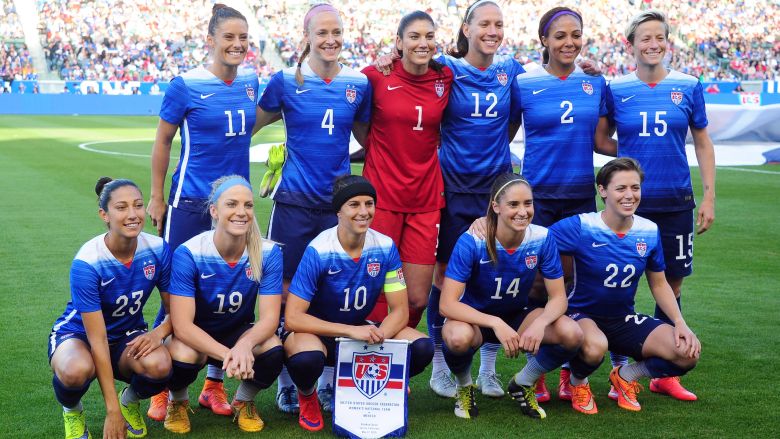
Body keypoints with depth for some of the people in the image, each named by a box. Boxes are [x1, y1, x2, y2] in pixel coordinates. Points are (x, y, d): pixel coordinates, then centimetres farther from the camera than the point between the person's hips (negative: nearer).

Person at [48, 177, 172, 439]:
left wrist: (159, 333, -30)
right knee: (77, 370, -40)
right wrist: (112, 412, -26)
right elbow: (97, 340, -26)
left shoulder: (158, 250, -15)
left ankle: (130, 400, 5)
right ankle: (72, 410, -1)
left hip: (129, 335, 3)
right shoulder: (86, 263, -27)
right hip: (79, 334, -3)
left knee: (159, 365, -33)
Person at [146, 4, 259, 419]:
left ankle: (214, 384, 22)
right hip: (191, 203, -5)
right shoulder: (186, 85, -9)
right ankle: (161, 387, 13)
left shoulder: (250, 82, 4)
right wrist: (157, 197, -1)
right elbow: (163, 140, -2)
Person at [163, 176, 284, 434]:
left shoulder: (268, 253, -17)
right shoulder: (188, 254, -24)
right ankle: (178, 402, 4)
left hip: (240, 332, 2)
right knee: (182, 356, -35)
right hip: (195, 336, -2)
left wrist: (244, 345, -42)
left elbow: (269, 317, -19)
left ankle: (244, 402, 5)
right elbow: (182, 325, -28)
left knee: (272, 348, -29)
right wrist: (227, 354, -43)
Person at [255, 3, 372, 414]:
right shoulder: (286, 81, -4)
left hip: (338, 202, 2)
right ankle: (286, 382, 19)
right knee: (289, 293, 4)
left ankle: (328, 382, 21)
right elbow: (251, 125, 6)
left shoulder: (359, 83, 2)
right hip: (295, 202, -2)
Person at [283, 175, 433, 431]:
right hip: (316, 331, -4)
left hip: (360, 328, 4)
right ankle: (307, 396, -1)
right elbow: (292, 318, -26)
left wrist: (378, 337, -30)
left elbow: (400, 310, -8)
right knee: (307, 358, -40)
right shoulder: (319, 251, -24)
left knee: (421, 348, -20)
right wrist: (351, 331, -34)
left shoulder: (385, 247, -12)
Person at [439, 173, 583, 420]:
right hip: (473, 317, -3)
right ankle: (464, 388, -2)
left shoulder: (542, 238, -16)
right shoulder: (472, 242, -25)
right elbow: (447, 304, -29)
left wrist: (540, 323, -35)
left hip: (517, 316, 3)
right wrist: (495, 323, -41)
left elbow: (558, 297, -12)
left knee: (572, 334, -24)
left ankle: (522, 385, 6)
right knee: (459, 337, -39)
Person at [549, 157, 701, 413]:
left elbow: (659, 284, 9)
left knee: (688, 353, -14)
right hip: (581, 315, -5)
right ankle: (577, 383, -1)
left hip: (624, 320, 5)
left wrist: (680, 323, -4)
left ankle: (626, 376, 15)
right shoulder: (581, 227, -18)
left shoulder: (650, 232, -3)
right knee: (595, 347, -41)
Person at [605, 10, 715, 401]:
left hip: (675, 203, 1)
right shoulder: (615, 89, -1)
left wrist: (709, 197, 2)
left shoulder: (688, 87, 2)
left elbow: (703, 144, 7)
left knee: (672, 284, 8)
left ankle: (665, 374, 20)